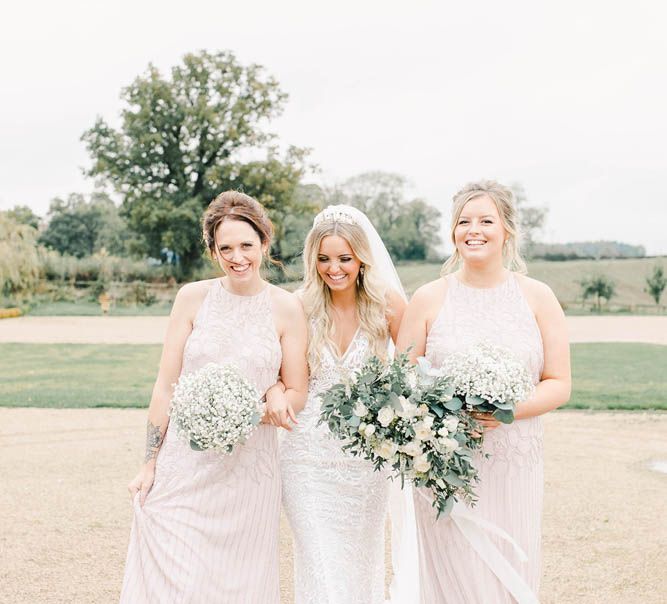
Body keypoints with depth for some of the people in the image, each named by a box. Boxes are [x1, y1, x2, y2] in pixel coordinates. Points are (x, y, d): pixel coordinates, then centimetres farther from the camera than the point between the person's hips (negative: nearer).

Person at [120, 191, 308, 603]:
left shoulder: (286, 308, -2)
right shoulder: (193, 298, -1)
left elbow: (298, 392, 4)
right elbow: (166, 385, 2)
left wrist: (279, 401, -19)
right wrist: (150, 463, 2)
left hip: (250, 467, 0)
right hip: (185, 465, 0)